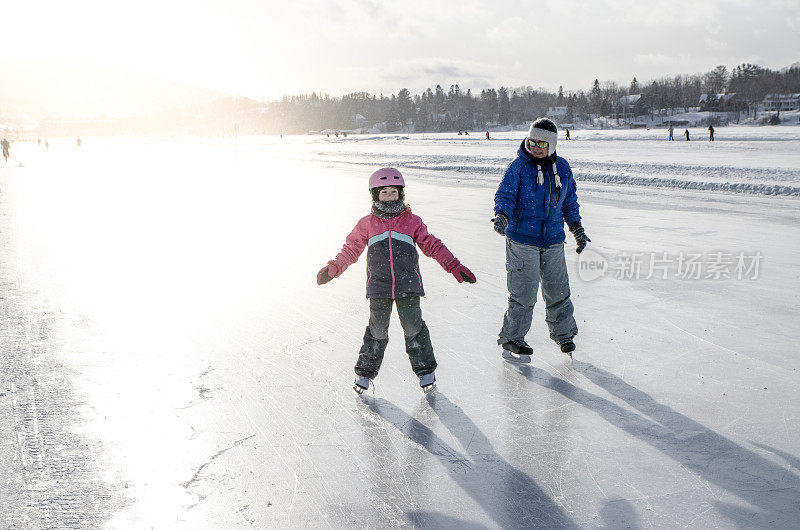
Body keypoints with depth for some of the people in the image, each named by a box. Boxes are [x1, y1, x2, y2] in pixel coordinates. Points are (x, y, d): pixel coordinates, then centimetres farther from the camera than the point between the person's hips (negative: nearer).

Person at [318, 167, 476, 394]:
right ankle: (365, 371, 18)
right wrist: (333, 268, 3)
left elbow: (433, 246, 11)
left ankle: (425, 369, 15)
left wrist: (455, 267, 6)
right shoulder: (367, 224, 8)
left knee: (413, 327, 0)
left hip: (408, 285, 0)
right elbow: (351, 249, 15)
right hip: (379, 287, 0)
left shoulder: (412, 222, 7)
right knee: (377, 330, 3)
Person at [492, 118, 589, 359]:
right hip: (522, 240, -4)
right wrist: (502, 215, -30)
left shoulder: (562, 168, 9)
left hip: (553, 240, 4)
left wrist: (576, 227, 17)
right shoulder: (519, 167, -6)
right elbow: (505, 195, -11)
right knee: (523, 292, -5)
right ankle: (512, 337, 12)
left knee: (558, 290, 10)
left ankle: (563, 332, 31)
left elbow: (569, 200, 21)